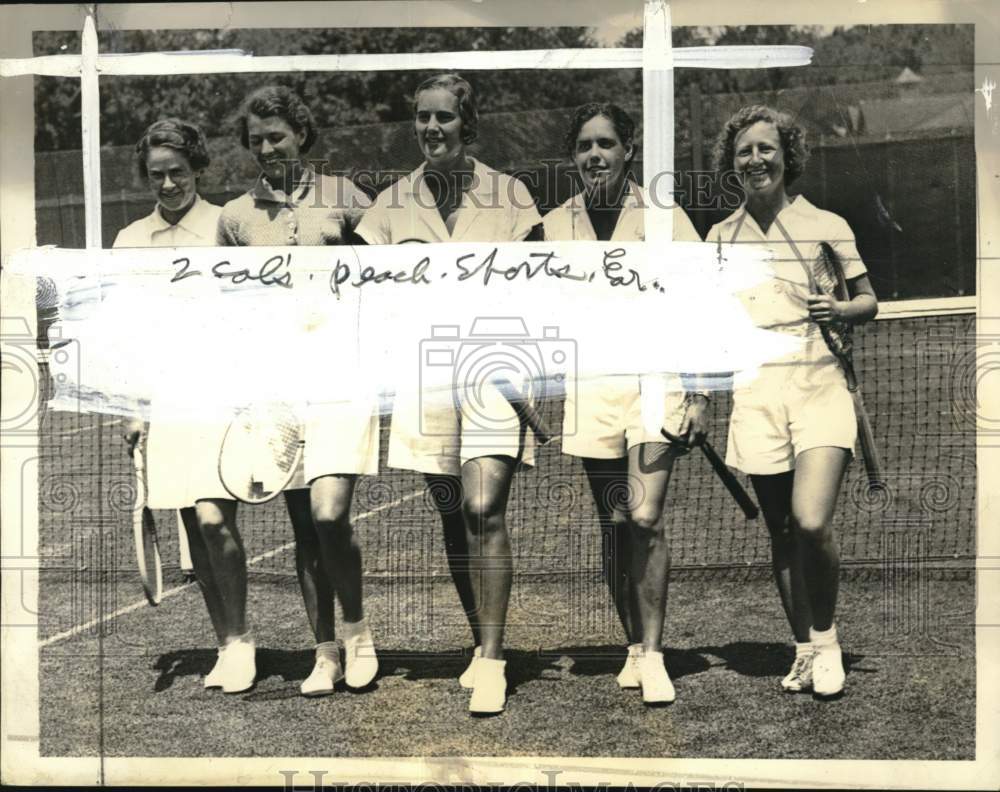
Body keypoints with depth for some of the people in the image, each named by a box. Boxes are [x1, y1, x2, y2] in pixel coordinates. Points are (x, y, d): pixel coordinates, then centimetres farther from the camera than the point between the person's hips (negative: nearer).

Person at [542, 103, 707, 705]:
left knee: (646, 518, -12)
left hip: (655, 378, -2)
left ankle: (653, 655, -3)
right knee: (615, 523, 6)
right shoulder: (554, 225, 9)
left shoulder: (663, 216, 2)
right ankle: (634, 647, 17)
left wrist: (700, 394, -4)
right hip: (589, 385, 3)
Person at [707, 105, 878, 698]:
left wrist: (840, 309, -12)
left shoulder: (827, 225, 3)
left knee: (812, 522, -18)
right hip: (756, 393, 3)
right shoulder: (721, 236, 11)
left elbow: (870, 302, 8)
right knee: (781, 531, 7)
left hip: (819, 386, -3)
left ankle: (827, 637, 6)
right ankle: (806, 651, 21)